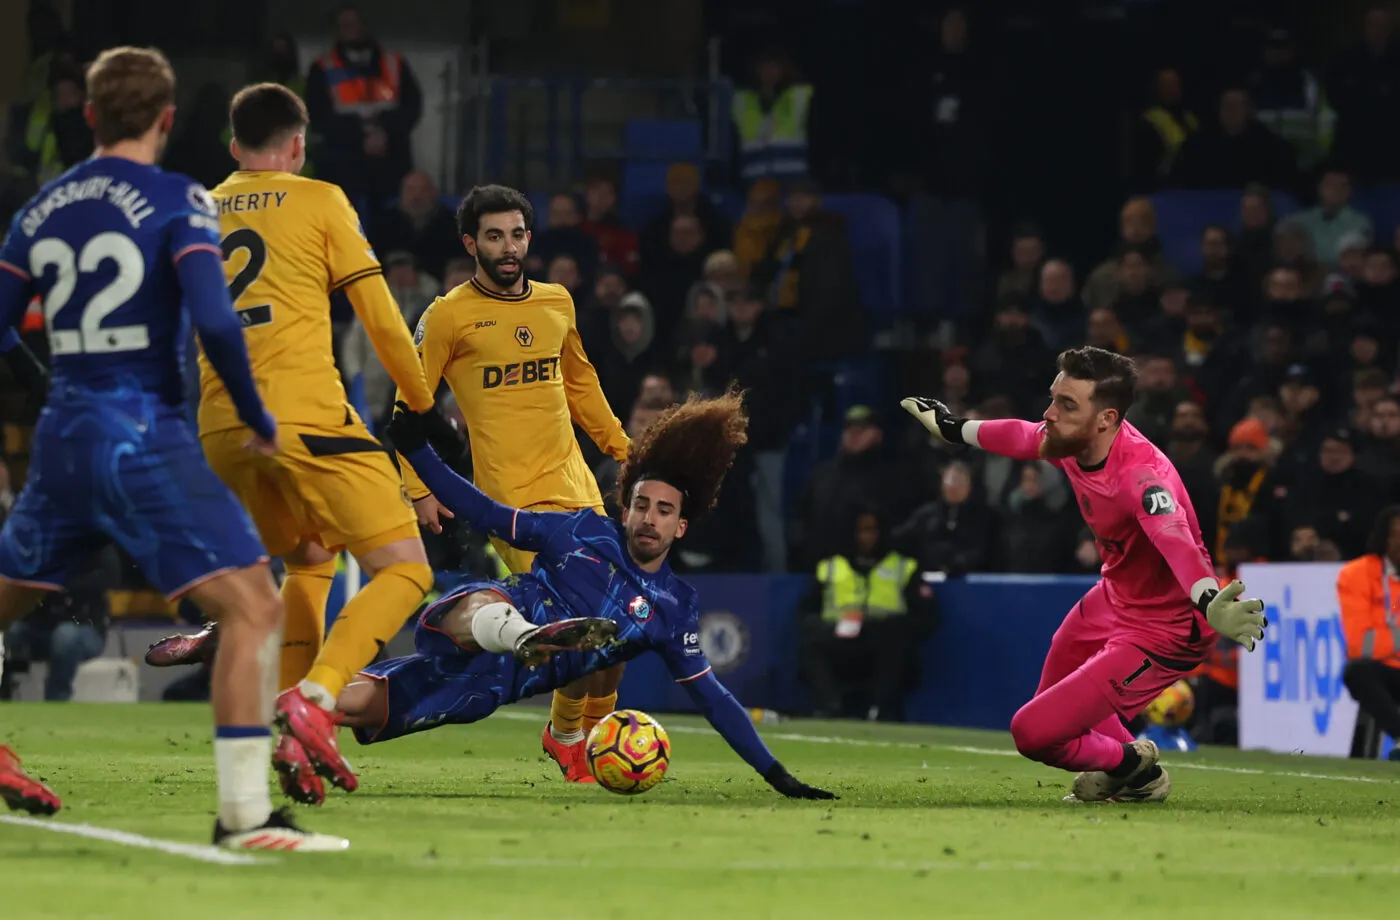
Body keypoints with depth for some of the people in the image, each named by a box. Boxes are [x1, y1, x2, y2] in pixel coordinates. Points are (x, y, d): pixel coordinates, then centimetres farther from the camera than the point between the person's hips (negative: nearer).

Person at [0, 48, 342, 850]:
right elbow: (214, 321, -18)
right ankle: (244, 814, -19)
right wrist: (259, 420, -6)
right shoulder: (178, 202, -7)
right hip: (145, 436, -6)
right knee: (255, 607, -10)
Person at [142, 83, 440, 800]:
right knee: (405, 569, -3)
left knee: (309, 562, 26)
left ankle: (286, 738, 11)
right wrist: (422, 405, 19)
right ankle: (313, 699, -26)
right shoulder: (318, 202, 6)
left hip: (220, 427, 6)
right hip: (303, 412, -6)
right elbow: (383, 321, 6)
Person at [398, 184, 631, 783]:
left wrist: (623, 450, 24)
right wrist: (420, 489, -5)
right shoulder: (450, 316, -4)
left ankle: (594, 729, 24)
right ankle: (565, 732, 5)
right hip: (511, 497, -6)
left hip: (575, 483, 6)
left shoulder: (557, 303, 11)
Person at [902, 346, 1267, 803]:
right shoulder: (1070, 440, -12)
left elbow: (1176, 541, -55)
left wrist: (1210, 605, -75)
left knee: (1033, 733, -8)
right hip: (1113, 598, 9)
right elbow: (1024, 437, 13)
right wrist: (954, 429, 31)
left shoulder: (1142, 474, -36)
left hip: (1163, 632, -9)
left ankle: (1131, 766, 20)